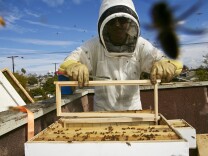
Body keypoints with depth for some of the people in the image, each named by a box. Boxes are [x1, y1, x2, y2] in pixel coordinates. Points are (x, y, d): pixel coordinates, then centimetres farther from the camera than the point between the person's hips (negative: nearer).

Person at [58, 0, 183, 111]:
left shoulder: (140, 45, -10)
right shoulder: (95, 45, -10)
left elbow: (175, 62, -18)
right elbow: (68, 62, -19)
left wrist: (165, 65, -43)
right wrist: (74, 67, -44)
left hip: (133, 110, 1)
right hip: (103, 111, 0)